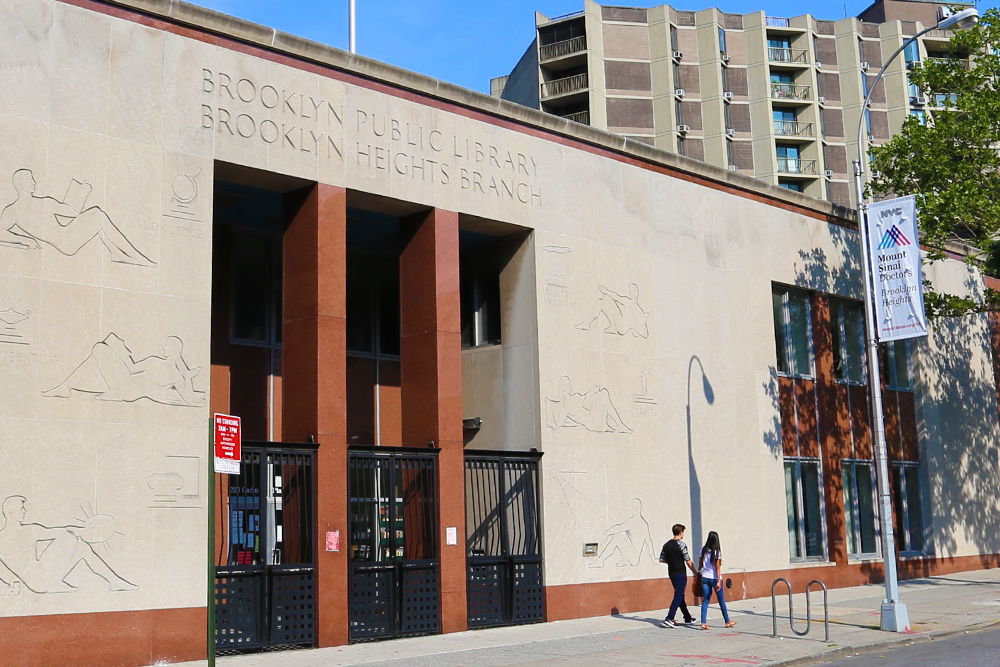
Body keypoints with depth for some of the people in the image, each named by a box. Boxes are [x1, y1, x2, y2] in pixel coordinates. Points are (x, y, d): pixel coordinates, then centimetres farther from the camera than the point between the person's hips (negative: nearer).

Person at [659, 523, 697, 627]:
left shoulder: (667, 544, 5)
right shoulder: (681, 545, -14)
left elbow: (662, 559, 8)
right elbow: (688, 562, -14)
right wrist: (696, 573, -4)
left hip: (672, 573, 7)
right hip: (680, 573, -7)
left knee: (680, 595, 15)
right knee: (678, 596, -5)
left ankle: (688, 618, 25)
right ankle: (669, 618, -13)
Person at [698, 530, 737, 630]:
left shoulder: (703, 550, 1)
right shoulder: (717, 551, -10)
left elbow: (700, 565, 6)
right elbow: (717, 568, -11)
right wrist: (718, 581, -11)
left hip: (704, 578, 3)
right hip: (714, 578, -3)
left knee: (705, 601, 4)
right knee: (722, 601, 11)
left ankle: (703, 622, -7)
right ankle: (727, 622, 24)